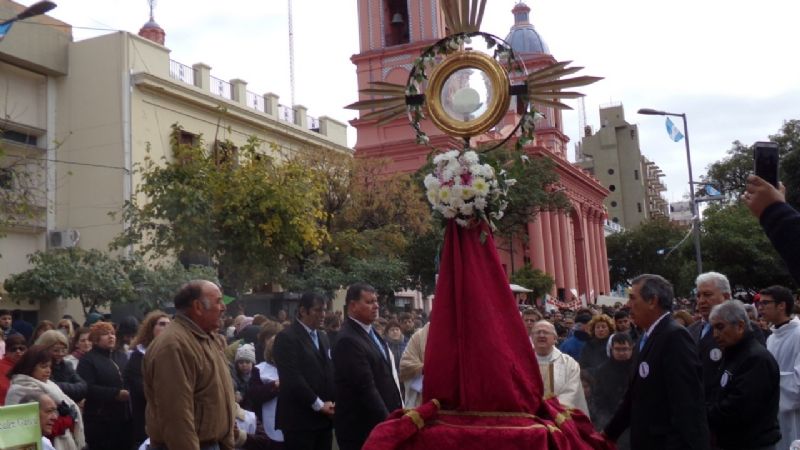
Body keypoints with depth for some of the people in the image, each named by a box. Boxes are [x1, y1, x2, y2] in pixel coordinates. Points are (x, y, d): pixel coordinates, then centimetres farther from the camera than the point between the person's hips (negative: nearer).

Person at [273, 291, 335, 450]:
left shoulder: (322, 337, 18)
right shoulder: (287, 337, -9)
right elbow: (292, 378, -17)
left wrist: (330, 403, 4)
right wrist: (318, 405, -13)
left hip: (324, 417, 7)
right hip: (300, 419, -7)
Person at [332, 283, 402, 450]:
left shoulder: (369, 332, 12)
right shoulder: (349, 340, -18)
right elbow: (365, 387, -22)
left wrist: (390, 416, 10)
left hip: (378, 421, 9)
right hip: (361, 427, -8)